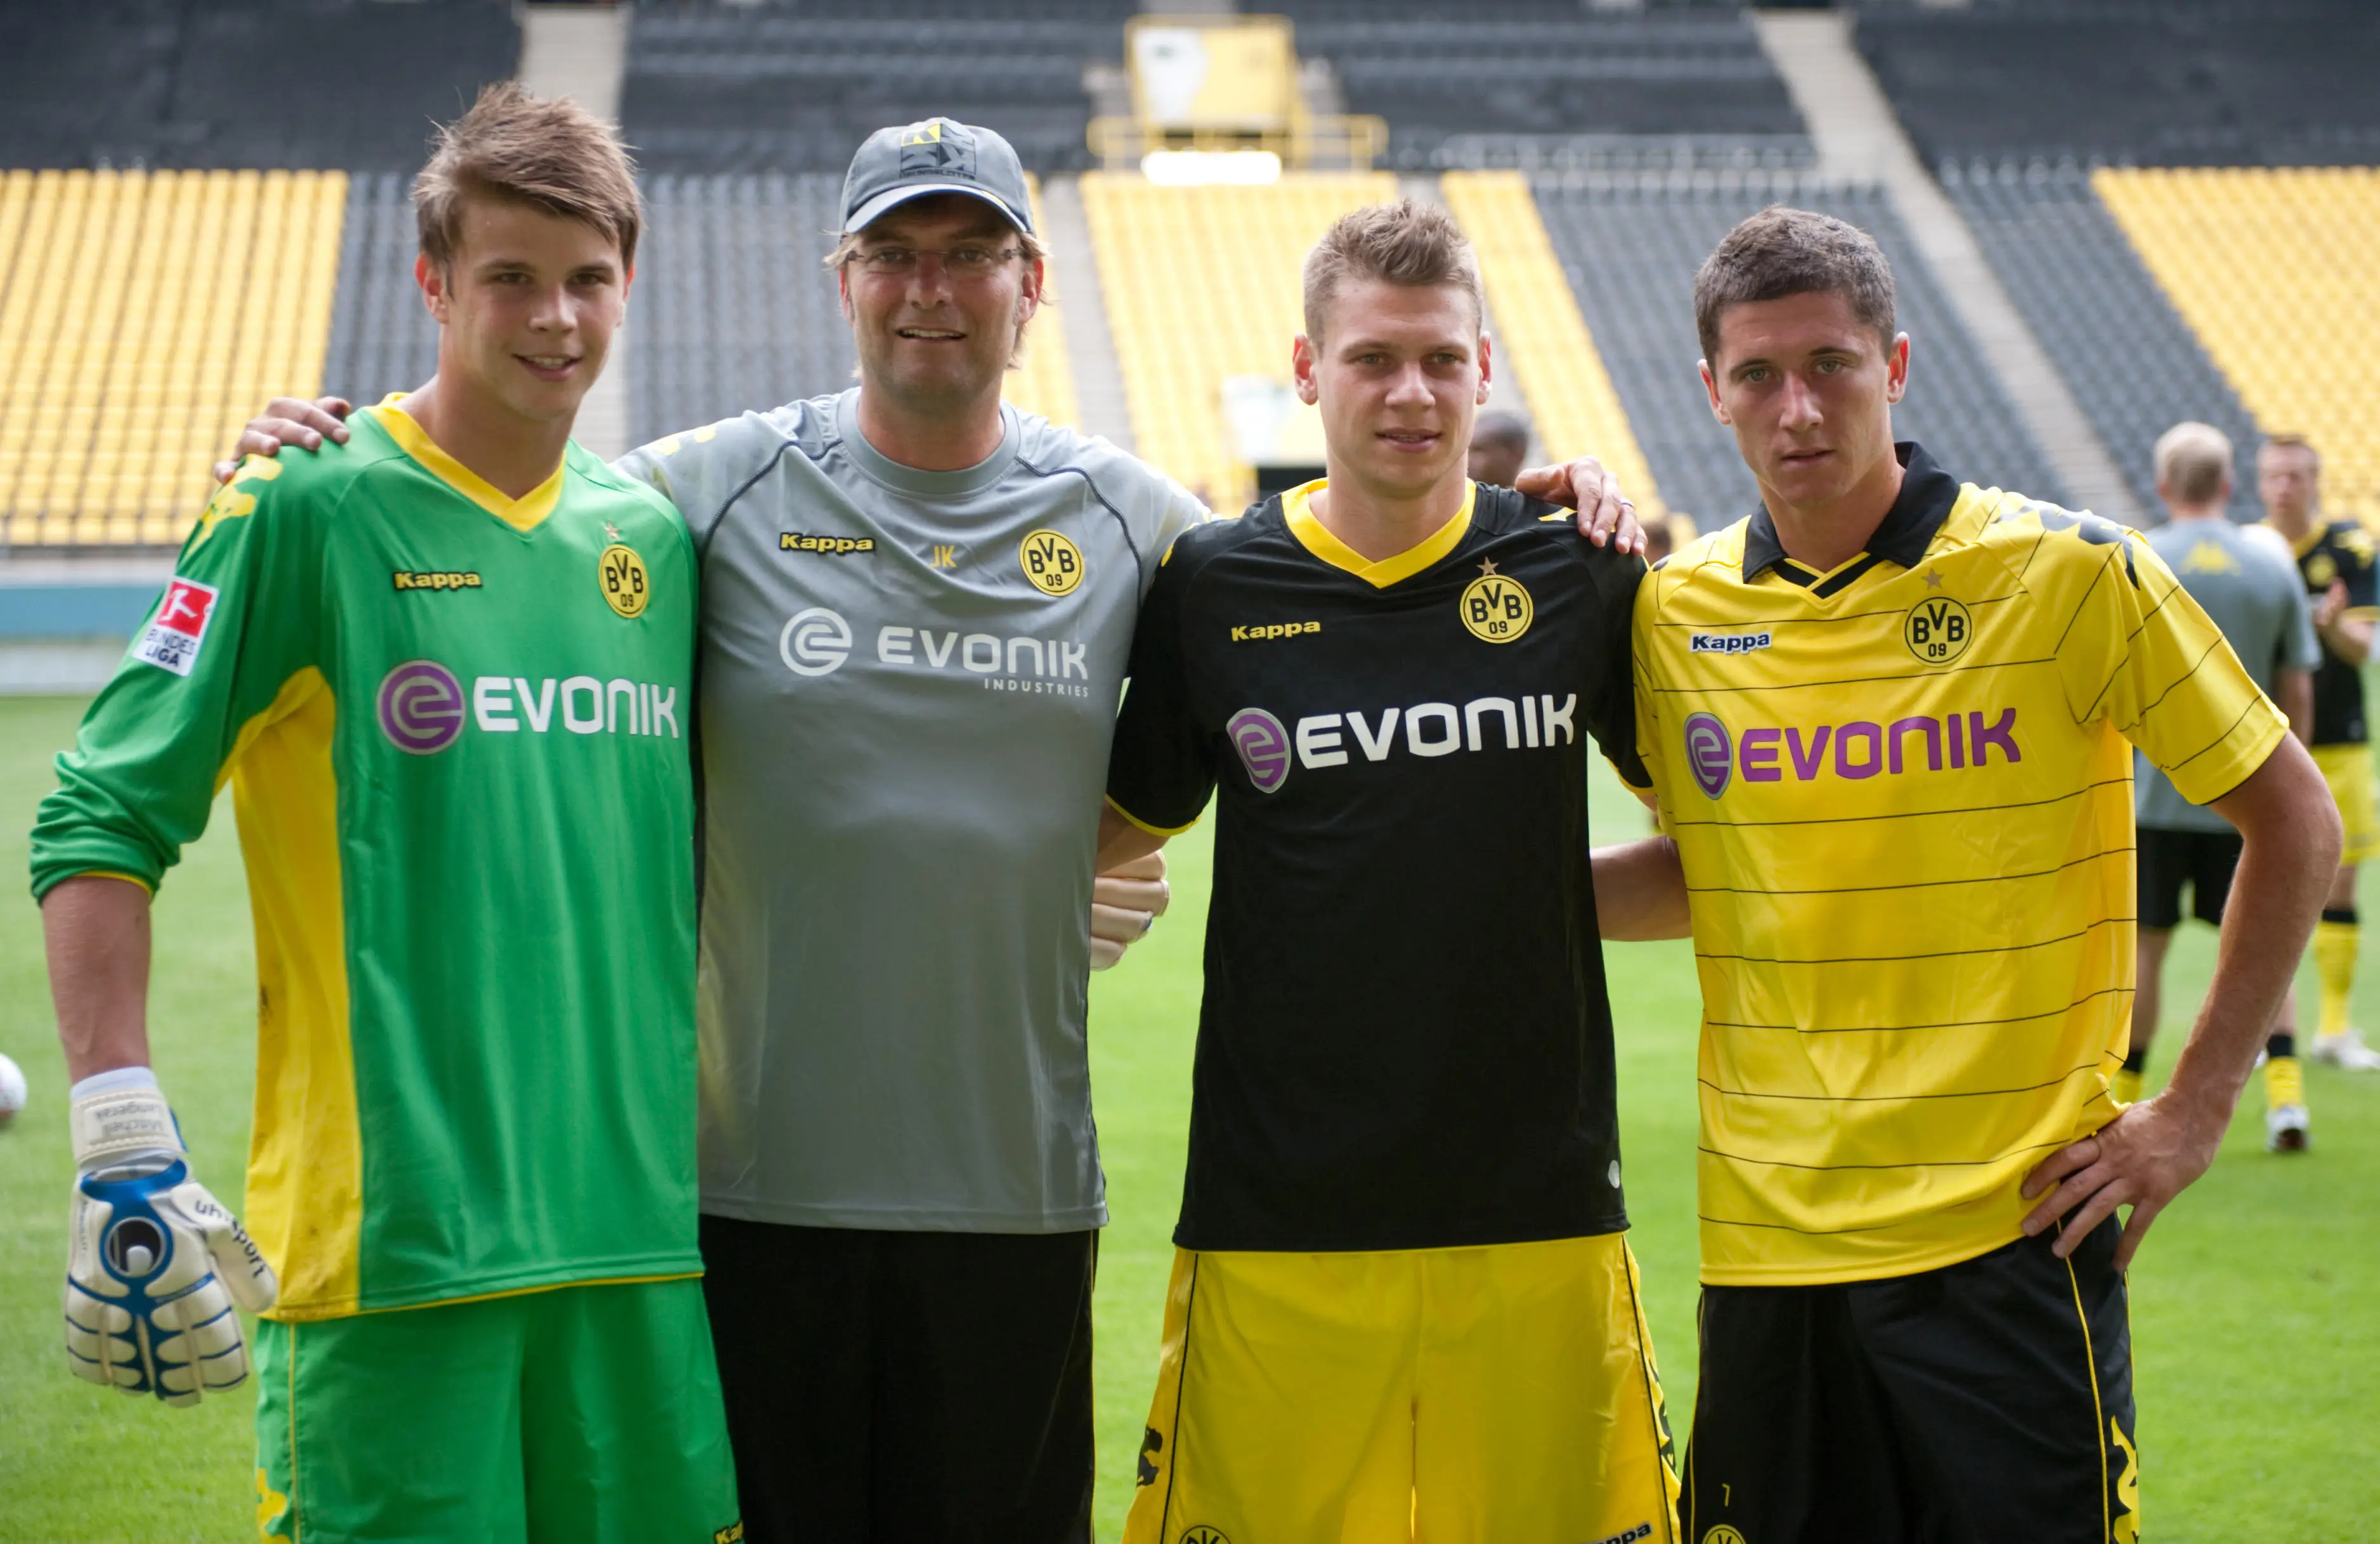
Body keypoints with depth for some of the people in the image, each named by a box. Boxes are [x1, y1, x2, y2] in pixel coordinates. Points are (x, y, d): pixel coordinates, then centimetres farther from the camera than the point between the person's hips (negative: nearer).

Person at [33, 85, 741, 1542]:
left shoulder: (655, 537, 11)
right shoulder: (306, 515, -5)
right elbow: (101, 822, -7)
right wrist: (126, 1152, -14)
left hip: (640, 1229, 5)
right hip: (384, 1239, -5)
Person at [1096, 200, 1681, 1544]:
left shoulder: (1576, 573, 4)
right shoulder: (1210, 587, 2)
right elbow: (1121, 830, 14)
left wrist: (1549, 884, 1)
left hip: (1539, 1217, 1)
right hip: (1277, 1220, 0)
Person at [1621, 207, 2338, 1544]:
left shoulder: (2070, 574, -6)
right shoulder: (1675, 614, 4)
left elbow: (2294, 821, 0)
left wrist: (2198, 1108, -2)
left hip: (2011, 1232, -3)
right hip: (1764, 1244, 3)